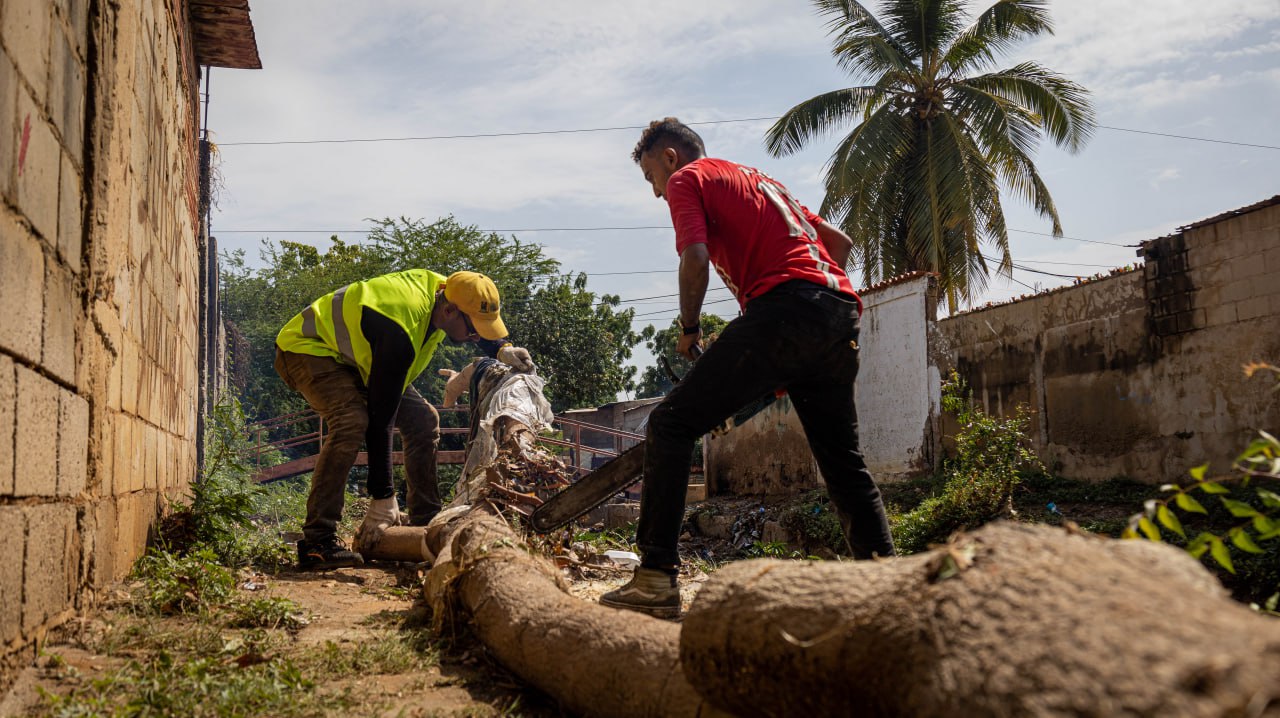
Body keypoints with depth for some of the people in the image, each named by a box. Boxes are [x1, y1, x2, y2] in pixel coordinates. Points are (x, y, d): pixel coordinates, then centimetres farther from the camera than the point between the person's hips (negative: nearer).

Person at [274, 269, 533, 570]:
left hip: (352, 353, 9)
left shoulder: (443, 288, -14)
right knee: (352, 421, -34)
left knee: (423, 419, 0)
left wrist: (501, 349, -7)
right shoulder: (399, 334, -39)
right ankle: (317, 541, -30)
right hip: (307, 350, -9)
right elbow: (380, 418, -36)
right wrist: (383, 499, -33)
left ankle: (425, 523, 6)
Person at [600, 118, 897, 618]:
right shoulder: (760, 180, 35)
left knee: (672, 425, -4)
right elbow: (839, 241, 33)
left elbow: (696, 258, -6)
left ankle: (656, 580, -14)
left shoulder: (686, 179, 12)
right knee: (843, 460, 17)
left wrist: (689, 329, 8)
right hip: (842, 313, 8)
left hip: (782, 310, -8)